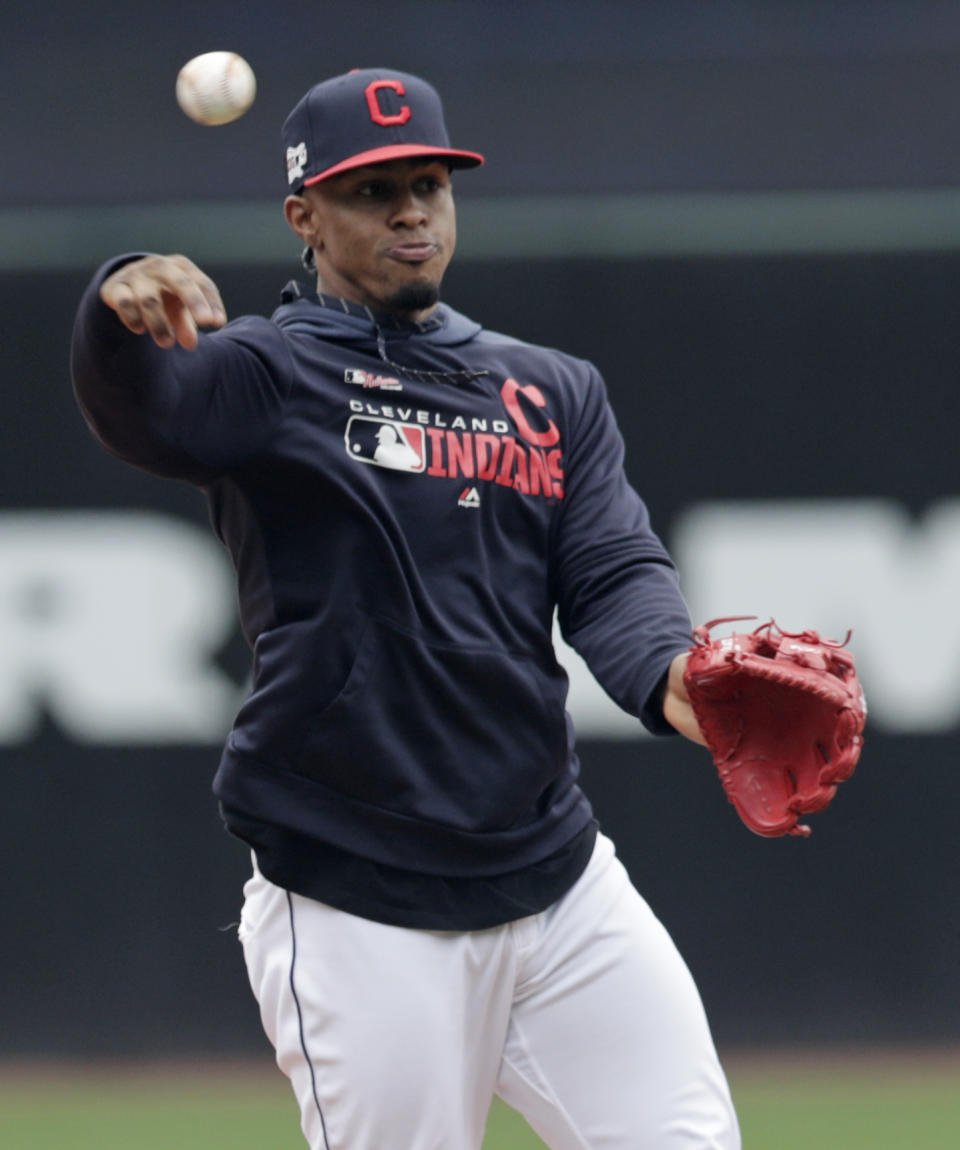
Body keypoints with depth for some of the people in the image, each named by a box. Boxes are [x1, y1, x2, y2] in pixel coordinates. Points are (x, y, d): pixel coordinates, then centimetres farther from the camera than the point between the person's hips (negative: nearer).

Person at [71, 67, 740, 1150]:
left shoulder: (553, 391, 14)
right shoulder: (265, 374, -1)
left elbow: (615, 573, 2)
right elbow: (141, 408, -23)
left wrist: (670, 677, -21)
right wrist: (124, 301, -47)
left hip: (561, 889, 5)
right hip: (358, 923, -5)